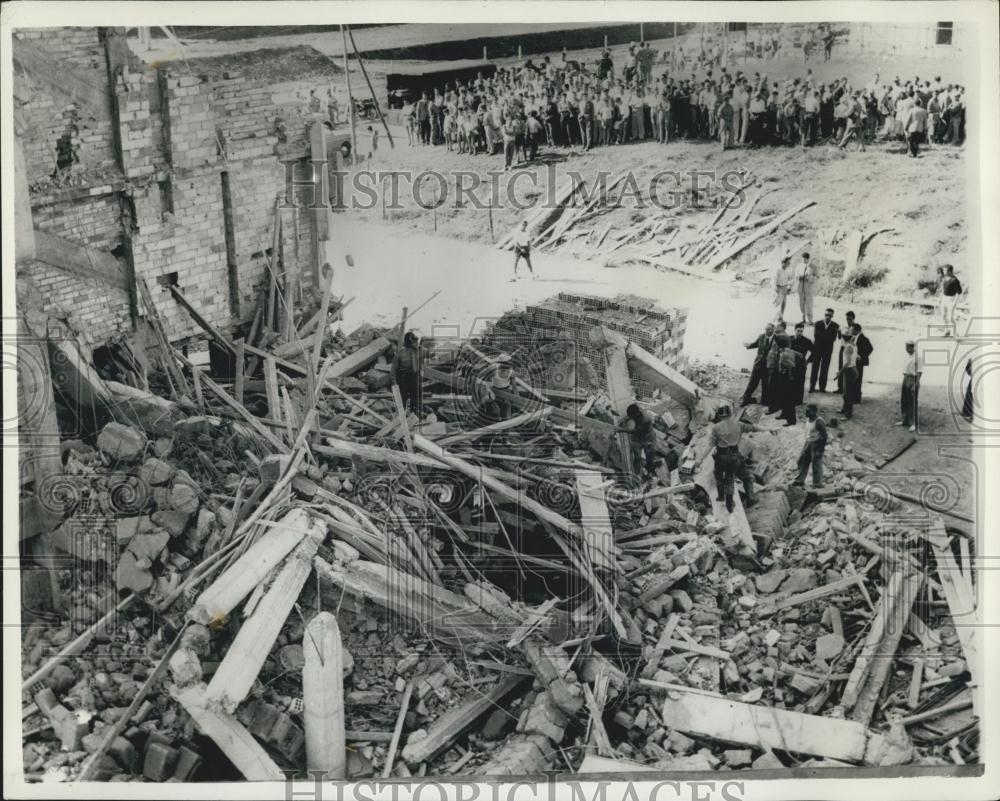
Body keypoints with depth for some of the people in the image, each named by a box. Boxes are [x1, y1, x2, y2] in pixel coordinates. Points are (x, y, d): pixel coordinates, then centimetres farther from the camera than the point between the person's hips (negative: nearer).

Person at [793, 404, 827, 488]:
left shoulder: (818, 422, -19)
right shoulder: (808, 420, 9)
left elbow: (824, 436, -19)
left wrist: (821, 449, -20)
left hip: (817, 444, -9)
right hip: (808, 443, 9)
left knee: (816, 464, -4)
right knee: (802, 461, 8)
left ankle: (817, 483, 5)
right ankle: (800, 480, 15)